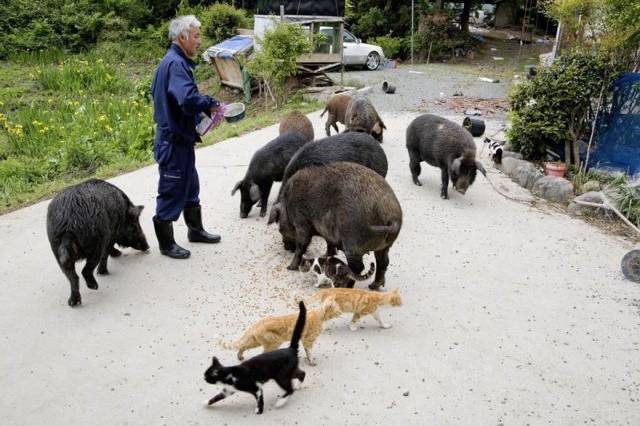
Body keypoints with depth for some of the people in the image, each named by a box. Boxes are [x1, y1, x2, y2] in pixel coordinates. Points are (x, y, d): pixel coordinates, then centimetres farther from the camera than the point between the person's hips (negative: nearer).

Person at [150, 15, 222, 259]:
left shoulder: (174, 61, 12)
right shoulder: (176, 63, -20)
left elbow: (155, 92, 23)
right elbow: (188, 99, -35)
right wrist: (211, 105, -16)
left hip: (180, 138, 10)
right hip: (174, 141, -10)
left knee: (190, 185, 21)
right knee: (172, 191, 1)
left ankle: (195, 230, 37)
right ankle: (166, 243, 14)